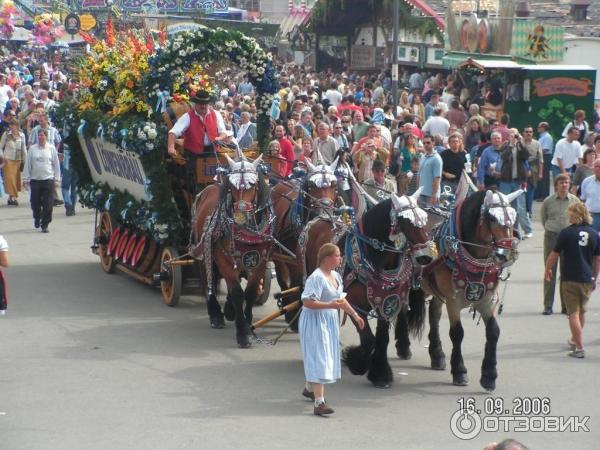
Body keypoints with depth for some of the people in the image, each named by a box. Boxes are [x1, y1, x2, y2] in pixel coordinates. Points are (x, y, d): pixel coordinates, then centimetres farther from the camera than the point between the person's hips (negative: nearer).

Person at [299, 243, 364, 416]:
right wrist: (329, 305, -32)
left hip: (330, 322, 9)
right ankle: (319, 403, -17)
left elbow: (341, 298, 21)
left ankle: (309, 389, 43)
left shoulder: (336, 276, 9)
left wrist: (355, 315, 20)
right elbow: (307, 302, -26)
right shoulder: (316, 278, -20)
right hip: (315, 322, -9)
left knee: (328, 358, 19)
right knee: (319, 360, -13)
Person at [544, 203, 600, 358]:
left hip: (569, 279, -4)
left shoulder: (566, 233, -9)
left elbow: (554, 254, -2)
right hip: (587, 279, 4)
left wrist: (547, 270, 15)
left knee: (573, 313, -1)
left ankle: (579, 348, -8)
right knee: (582, 311, 21)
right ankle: (574, 340, 39)